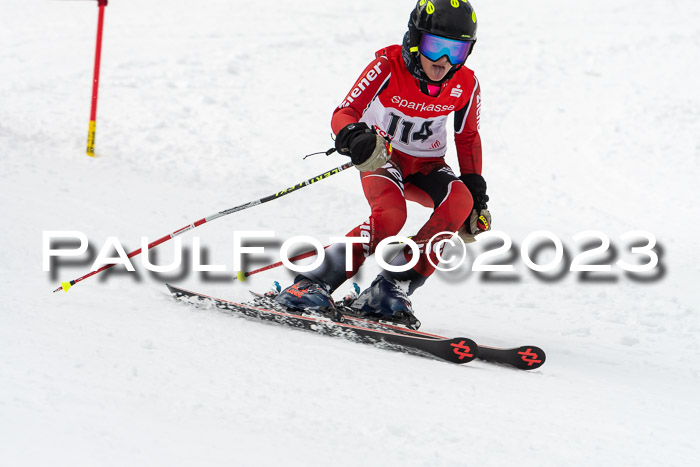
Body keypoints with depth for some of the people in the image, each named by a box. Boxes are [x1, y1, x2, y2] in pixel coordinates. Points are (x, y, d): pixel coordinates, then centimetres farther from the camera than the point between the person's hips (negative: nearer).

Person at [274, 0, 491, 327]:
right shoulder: (387, 67, -22)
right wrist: (354, 137, -49)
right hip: (382, 157, -4)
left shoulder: (465, 85, -11)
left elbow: (468, 138, 7)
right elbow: (343, 113, -25)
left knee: (459, 202, -30)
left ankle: (390, 291, -26)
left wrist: (476, 192, 3)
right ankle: (314, 284, -27)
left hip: (427, 165, 4)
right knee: (391, 214, -36)